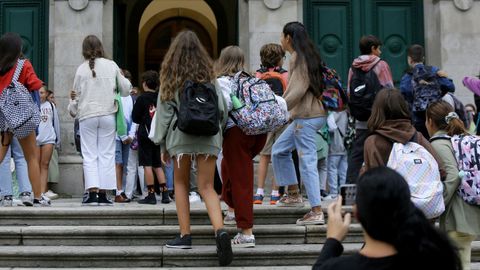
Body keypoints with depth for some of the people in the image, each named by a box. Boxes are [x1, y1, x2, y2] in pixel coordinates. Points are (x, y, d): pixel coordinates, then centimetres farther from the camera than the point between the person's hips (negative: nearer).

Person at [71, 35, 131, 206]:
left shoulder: (81, 69, 0)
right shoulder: (111, 66, 2)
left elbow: (76, 95, 5)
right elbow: (125, 90, 8)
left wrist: (75, 111, 23)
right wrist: (124, 78, 28)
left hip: (87, 116, 0)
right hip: (107, 115, 1)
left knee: (89, 155, 3)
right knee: (106, 154, 5)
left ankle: (92, 193, -6)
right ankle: (103, 194, 3)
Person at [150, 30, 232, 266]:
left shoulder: (171, 77, 4)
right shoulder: (208, 75, 9)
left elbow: (163, 111, 4)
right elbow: (222, 108, 6)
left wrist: (162, 145, 9)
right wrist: (217, 128, 22)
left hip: (180, 136, -1)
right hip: (208, 137, 2)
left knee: (181, 184, 14)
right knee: (207, 187, 2)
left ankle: (185, 235, 12)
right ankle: (220, 231, -18)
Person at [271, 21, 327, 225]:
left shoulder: (298, 57, -12)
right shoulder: (308, 55, 16)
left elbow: (297, 90, -21)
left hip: (306, 117, -10)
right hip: (306, 115, 10)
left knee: (307, 162, -8)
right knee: (279, 149, 19)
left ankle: (316, 212, -6)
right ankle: (294, 192, 23)